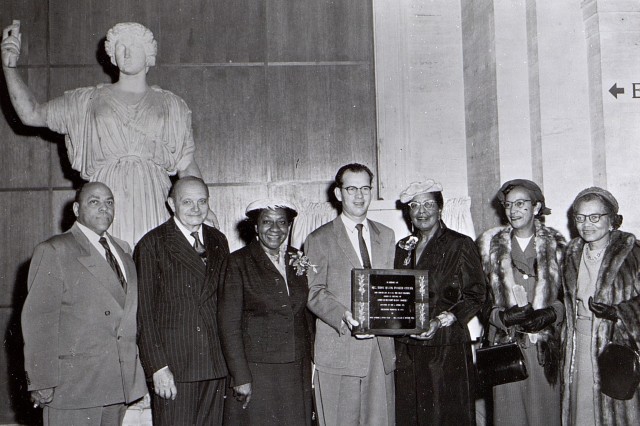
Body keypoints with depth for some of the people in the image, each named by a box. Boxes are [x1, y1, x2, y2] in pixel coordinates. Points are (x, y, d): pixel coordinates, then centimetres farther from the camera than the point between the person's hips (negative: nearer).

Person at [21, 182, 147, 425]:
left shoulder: (123, 250, 16)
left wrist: (135, 376, 11)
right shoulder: (53, 251, -4)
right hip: (72, 386, -6)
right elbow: (38, 320, -9)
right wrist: (41, 383, -14)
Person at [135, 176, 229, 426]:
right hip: (172, 362, -4)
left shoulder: (219, 242, 13)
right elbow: (144, 311, -6)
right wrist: (157, 366, -12)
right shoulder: (152, 244, -2)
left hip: (215, 364, 5)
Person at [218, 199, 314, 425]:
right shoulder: (239, 262, -4)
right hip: (255, 370, -4)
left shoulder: (298, 261, 9)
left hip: (297, 371, 4)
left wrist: (309, 365, 8)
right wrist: (240, 377, -12)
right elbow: (229, 324, -7)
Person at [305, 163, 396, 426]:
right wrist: (343, 316, -21)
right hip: (338, 349, -3)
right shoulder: (319, 239, 3)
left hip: (381, 347, 4)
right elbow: (313, 292, -5)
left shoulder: (386, 236, 17)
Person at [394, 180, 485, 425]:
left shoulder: (460, 245, -1)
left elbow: (475, 296, -5)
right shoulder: (403, 247, 15)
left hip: (447, 350, -4)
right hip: (407, 348, 5)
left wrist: (441, 321, -16)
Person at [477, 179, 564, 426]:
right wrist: (503, 316, -11)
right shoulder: (491, 243, 7)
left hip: (544, 347, 0)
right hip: (505, 343, 0)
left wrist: (551, 314, -11)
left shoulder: (555, 244, 7)